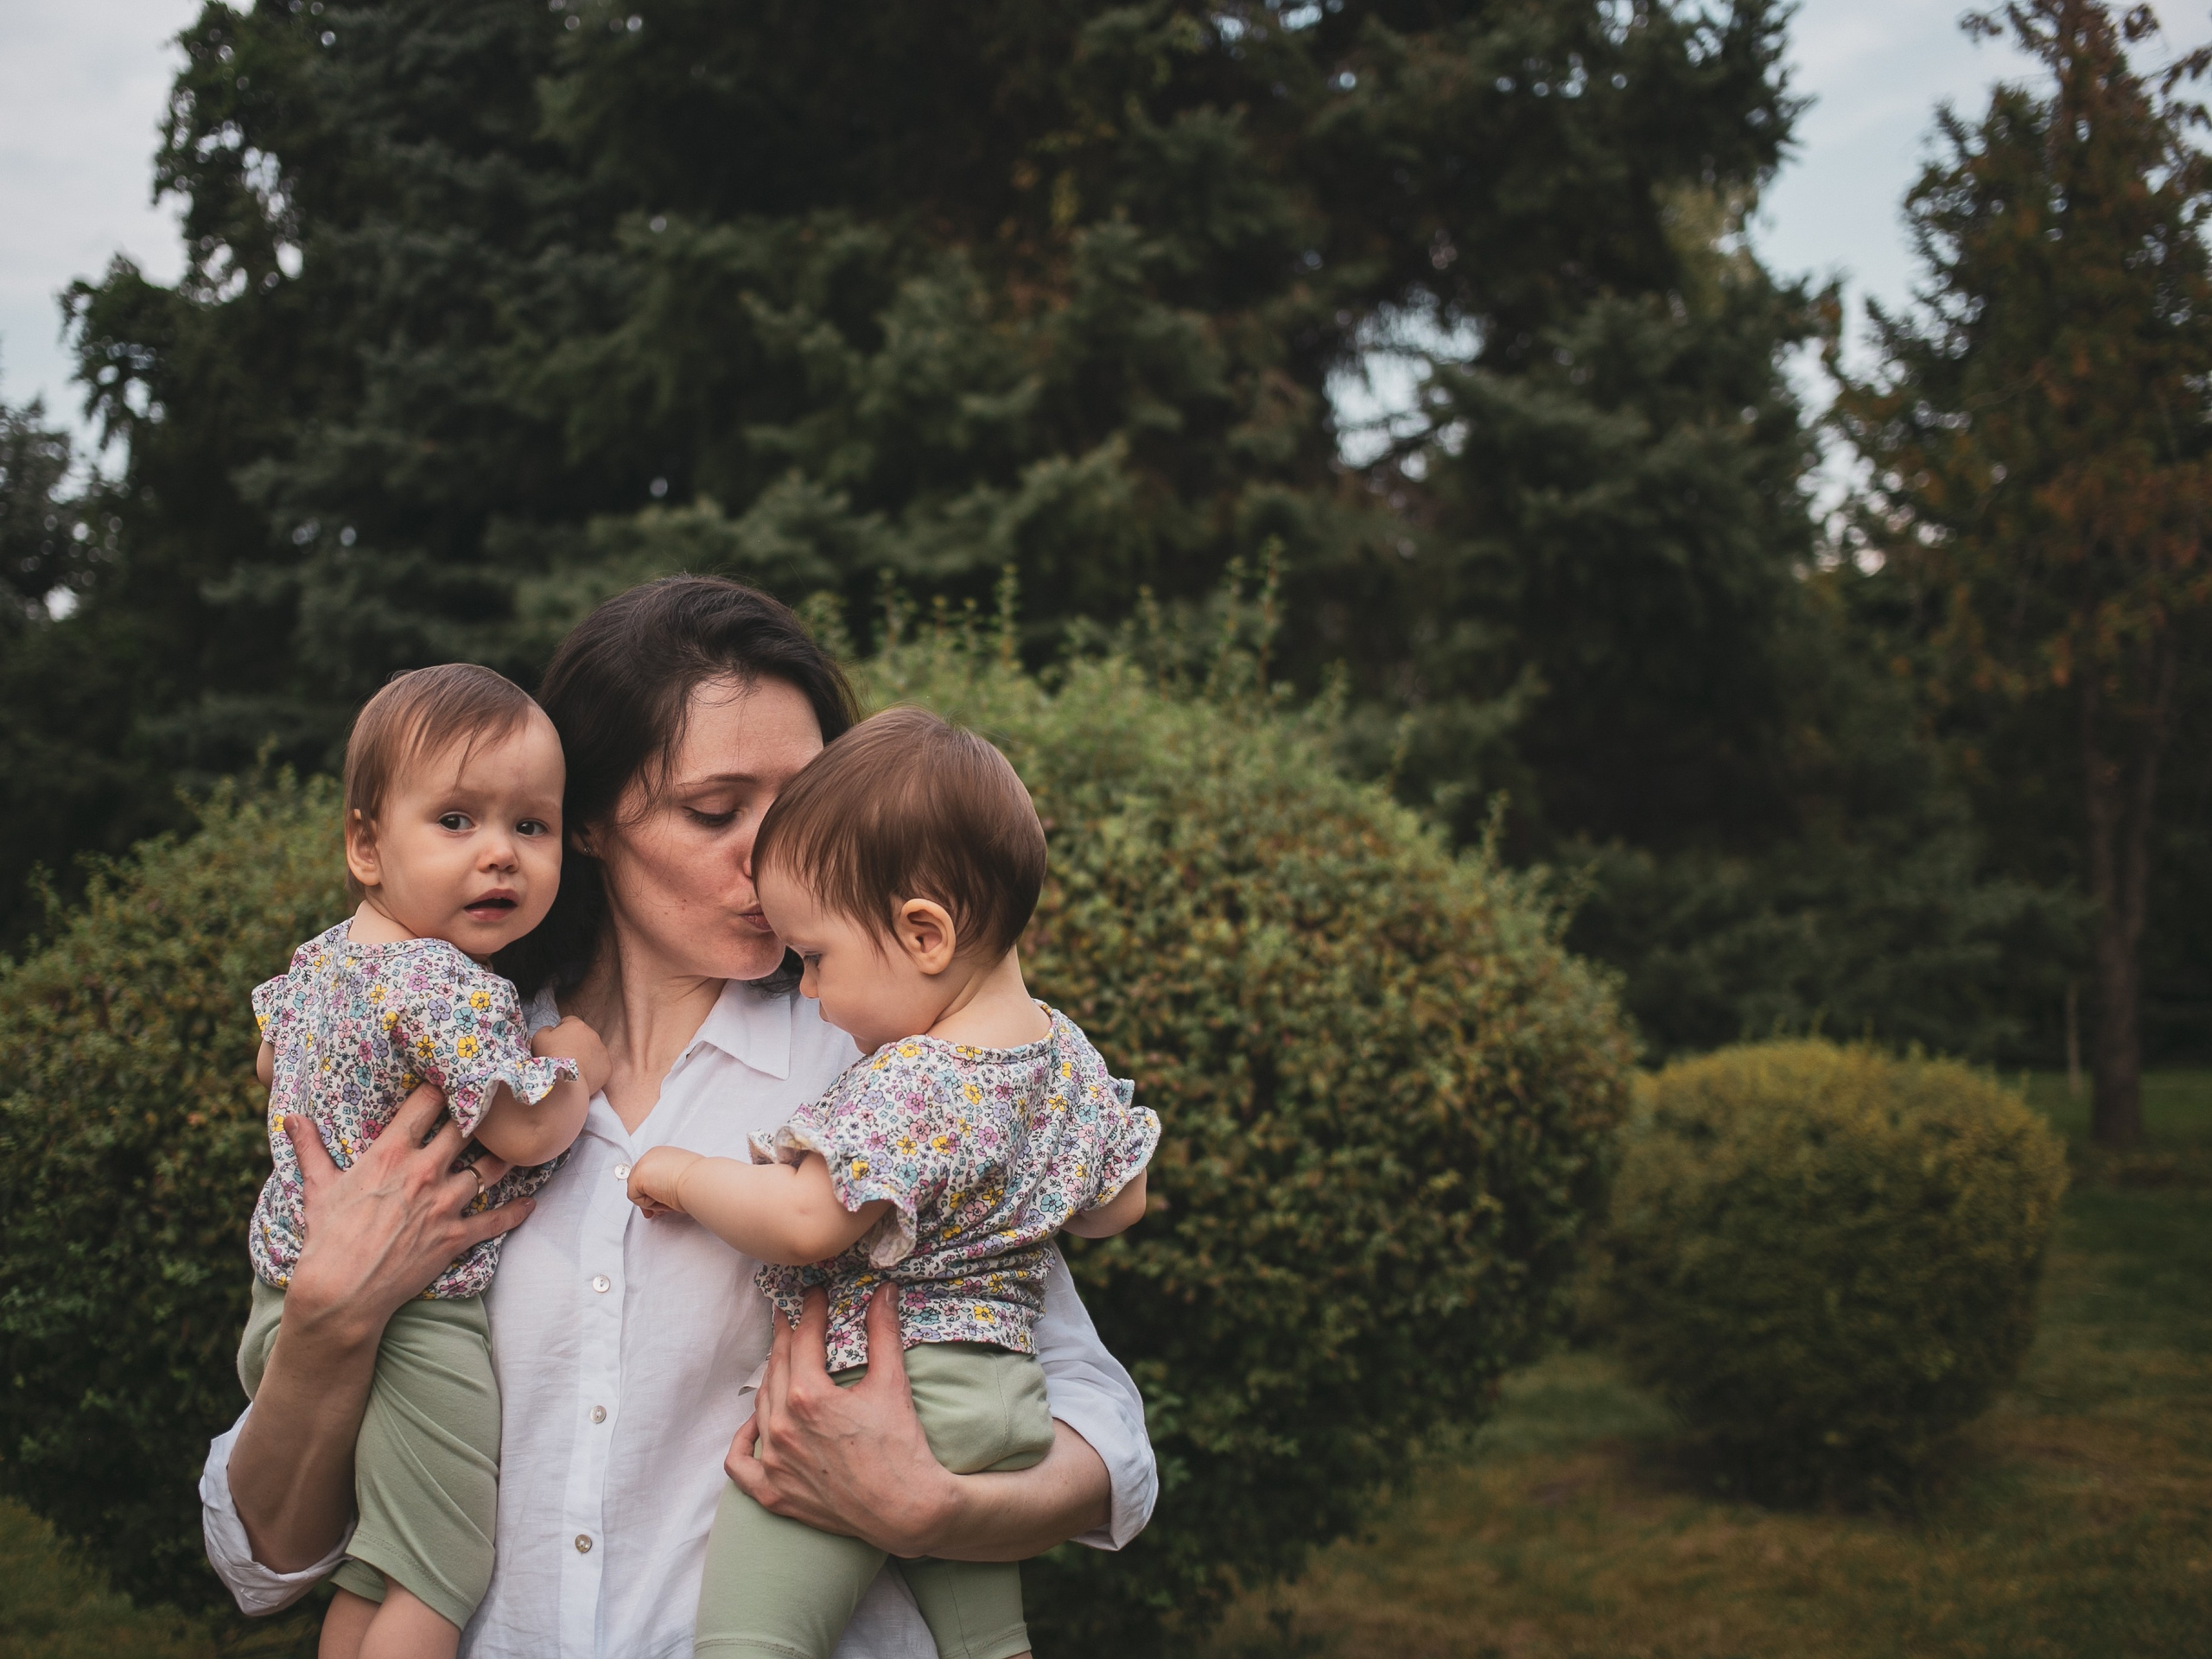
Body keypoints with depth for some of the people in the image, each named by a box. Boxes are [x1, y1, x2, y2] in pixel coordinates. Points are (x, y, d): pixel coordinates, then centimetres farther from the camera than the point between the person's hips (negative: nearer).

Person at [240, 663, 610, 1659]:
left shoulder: (313, 960, 6)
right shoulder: (451, 988, -26)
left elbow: (270, 1065, 24)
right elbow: (527, 1132, -25)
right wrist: (574, 1060, -6)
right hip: (418, 1327, -10)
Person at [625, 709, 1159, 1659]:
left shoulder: (912, 1088, -22)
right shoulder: (1069, 1053, 5)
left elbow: (804, 1223, -26)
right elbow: (1119, 1205, 16)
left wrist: (683, 1175, -9)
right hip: (996, 1403, 9)